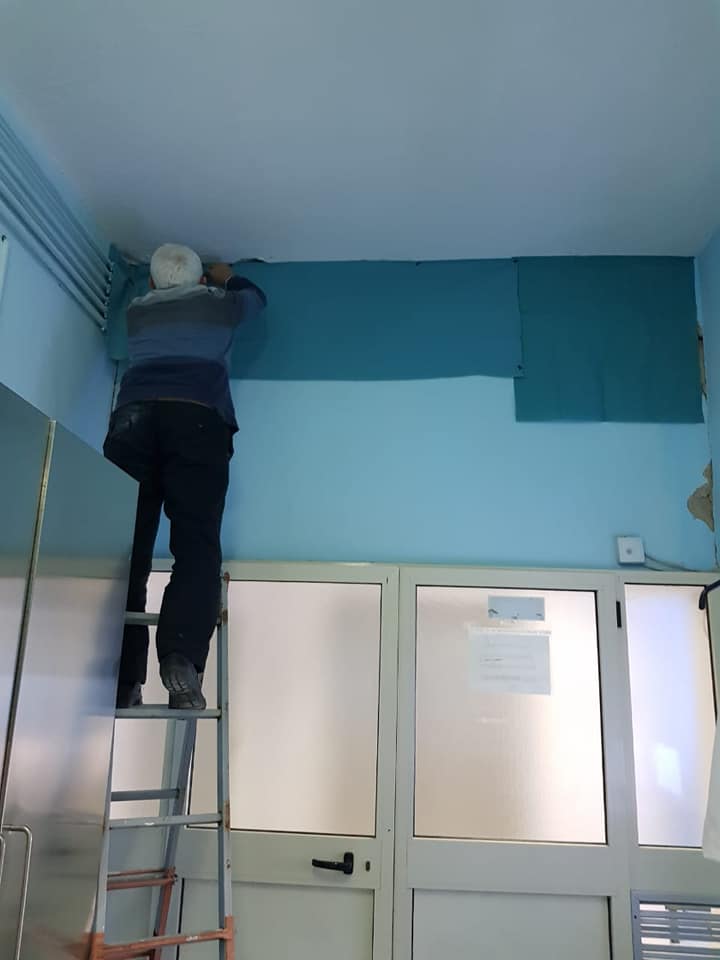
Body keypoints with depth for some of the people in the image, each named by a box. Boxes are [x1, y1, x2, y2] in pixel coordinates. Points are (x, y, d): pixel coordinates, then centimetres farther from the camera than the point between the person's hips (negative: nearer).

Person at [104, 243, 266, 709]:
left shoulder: (137, 310, 29)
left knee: (126, 546, -6)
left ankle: (122, 680, -17)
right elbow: (257, 297, 46)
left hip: (133, 417, 2)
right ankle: (182, 660, -32)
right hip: (198, 419, -2)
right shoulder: (218, 303, 24)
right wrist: (228, 277, 65)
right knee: (197, 543, -12)